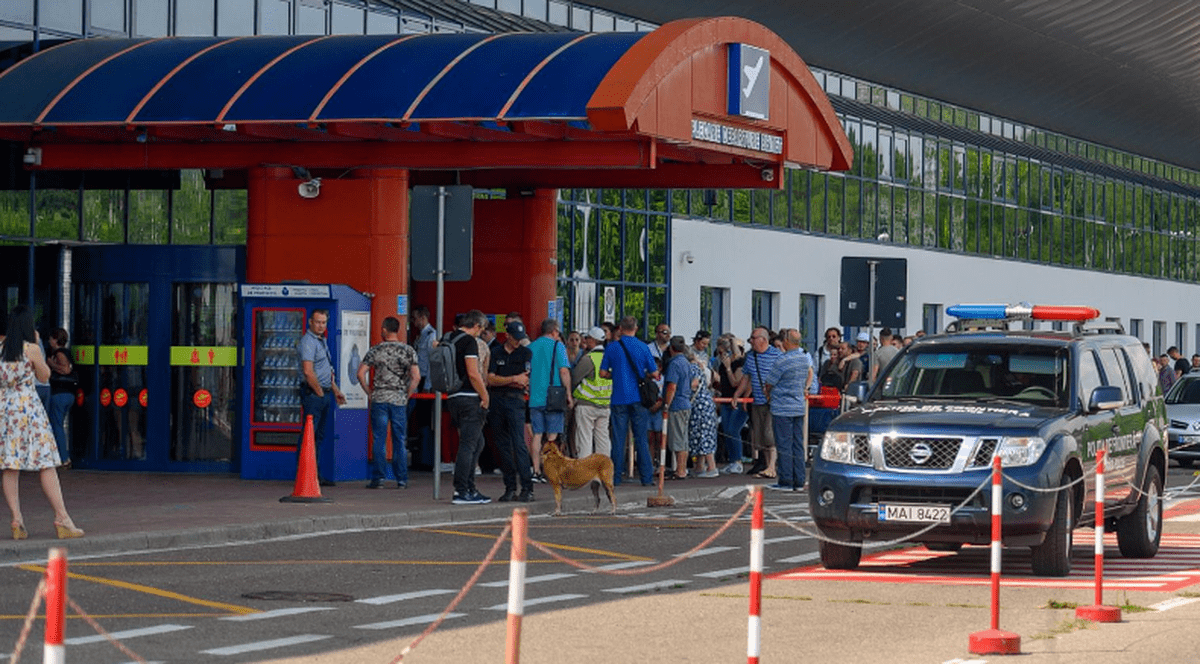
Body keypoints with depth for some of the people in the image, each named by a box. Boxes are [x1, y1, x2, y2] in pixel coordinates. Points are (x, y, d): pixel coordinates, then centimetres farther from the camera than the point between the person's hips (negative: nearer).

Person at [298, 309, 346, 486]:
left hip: (324, 394, 10)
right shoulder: (308, 342, -13)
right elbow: (308, 372, -21)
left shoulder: (322, 341, 19)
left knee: (319, 436, 11)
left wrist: (335, 391, 24)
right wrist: (320, 393, -15)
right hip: (312, 393, -10)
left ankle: (316, 475, 15)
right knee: (309, 435, -9)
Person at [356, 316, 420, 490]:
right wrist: (407, 395, 6)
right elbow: (416, 377, -5)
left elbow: (361, 373, -4)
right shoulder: (408, 350, 1)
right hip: (399, 400, 1)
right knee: (400, 441, 7)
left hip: (379, 399, -1)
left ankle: (378, 478, 0)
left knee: (379, 440, 2)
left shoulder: (376, 350, 0)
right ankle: (401, 480, 8)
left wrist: (369, 392, 6)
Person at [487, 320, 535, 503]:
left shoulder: (526, 353, 6)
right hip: (496, 402, 3)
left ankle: (527, 489, -14)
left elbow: (526, 382, -2)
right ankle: (510, 488, 10)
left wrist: (502, 381, -3)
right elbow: (491, 379, -1)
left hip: (515, 400, -3)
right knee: (503, 446, 5)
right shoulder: (495, 353, 9)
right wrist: (514, 379, -9)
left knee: (519, 444, -13)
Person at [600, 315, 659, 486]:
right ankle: (646, 477, 1)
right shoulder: (643, 347, -1)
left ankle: (616, 477, 2)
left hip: (619, 399, 0)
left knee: (618, 439, 3)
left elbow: (603, 373, 1)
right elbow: (654, 374, 1)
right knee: (641, 438, 3)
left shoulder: (612, 348, -1)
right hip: (638, 398, 0)